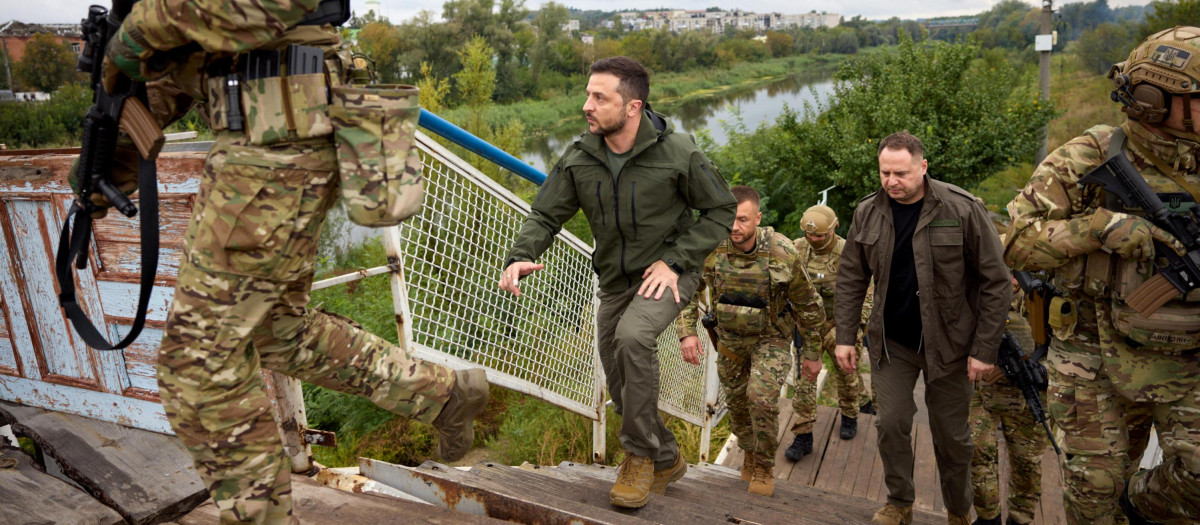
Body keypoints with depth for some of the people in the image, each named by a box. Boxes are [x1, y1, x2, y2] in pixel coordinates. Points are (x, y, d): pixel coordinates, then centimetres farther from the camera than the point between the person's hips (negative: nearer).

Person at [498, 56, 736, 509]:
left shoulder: (677, 152, -18)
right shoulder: (579, 158, -7)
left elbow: (722, 211, -9)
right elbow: (546, 214, -3)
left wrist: (674, 260, -18)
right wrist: (520, 256, -24)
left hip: (666, 275, -5)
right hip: (615, 281, 5)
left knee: (633, 335, -34)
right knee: (622, 386, 10)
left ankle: (639, 455, -13)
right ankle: (666, 460, 37)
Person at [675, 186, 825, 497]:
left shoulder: (782, 255, -25)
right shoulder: (712, 250, -20)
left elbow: (808, 305, -11)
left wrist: (814, 353, -3)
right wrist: (686, 332, -19)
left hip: (771, 337, -3)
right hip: (730, 338, 4)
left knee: (762, 396, -22)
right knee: (736, 401, 14)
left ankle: (764, 466, 3)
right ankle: (749, 452, 44)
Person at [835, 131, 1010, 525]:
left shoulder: (962, 209, -14)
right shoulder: (867, 213, -3)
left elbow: (996, 282, -11)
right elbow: (851, 279, 3)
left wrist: (985, 348, -12)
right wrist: (845, 337, -1)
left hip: (947, 343, -2)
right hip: (891, 341, 3)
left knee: (951, 435, 11)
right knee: (891, 423, 5)